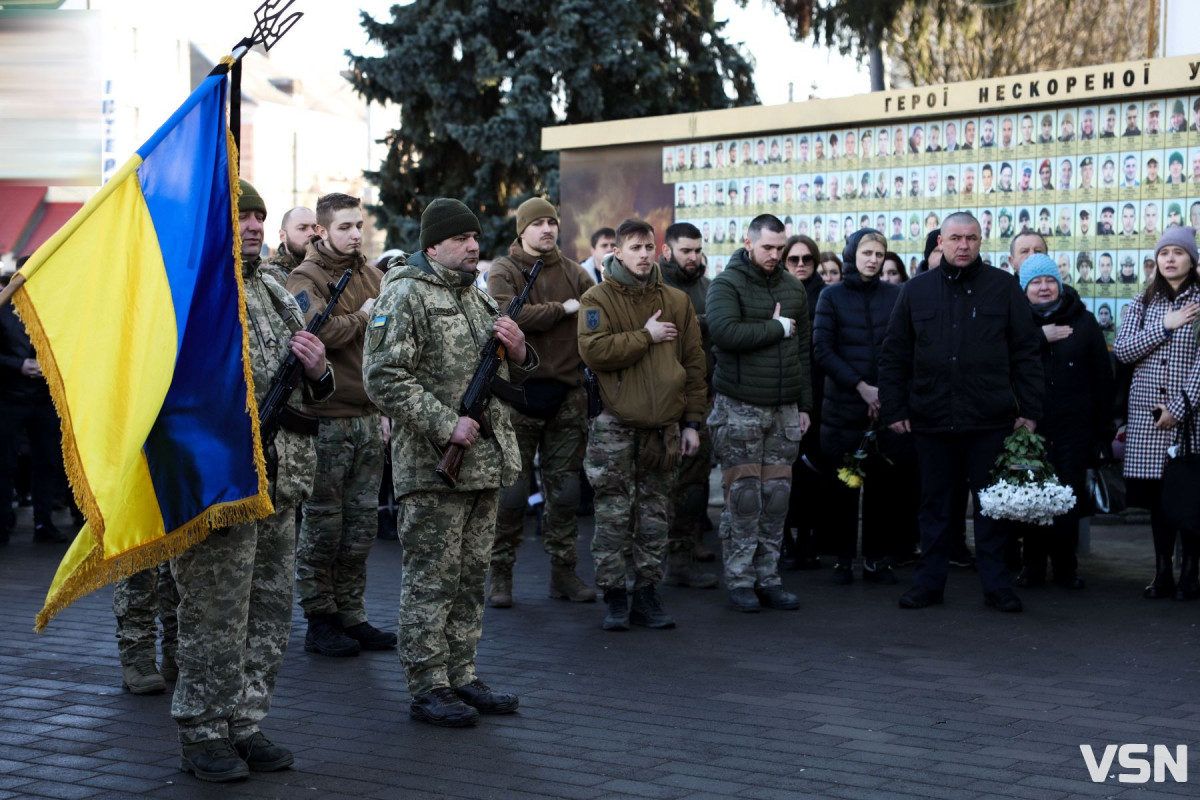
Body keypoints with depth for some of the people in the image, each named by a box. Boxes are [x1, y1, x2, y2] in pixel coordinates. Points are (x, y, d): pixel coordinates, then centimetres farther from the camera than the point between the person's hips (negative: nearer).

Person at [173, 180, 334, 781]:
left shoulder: (276, 296, 17)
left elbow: (314, 394, 20)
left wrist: (317, 371, -2)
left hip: (279, 481, 7)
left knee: (269, 611, 11)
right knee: (216, 614, -3)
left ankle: (245, 725, 22)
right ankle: (203, 737, 9)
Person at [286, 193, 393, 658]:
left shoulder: (372, 277, 14)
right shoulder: (305, 279, -7)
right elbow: (321, 331, -26)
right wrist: (362, 317, -9)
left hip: (368, 418, 7)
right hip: (326, 420, -6)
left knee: (363, 522, 9)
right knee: (323, 523, 1)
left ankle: (351, 616, 18)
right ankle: (320, 621, 9)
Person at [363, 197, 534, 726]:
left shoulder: (479, 297, 18)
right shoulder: (406, 296, -8)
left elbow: (510, 379, 25)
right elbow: (383, 378, -17)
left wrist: (519, 353, 1)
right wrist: (446, 424, -20)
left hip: (487, 462, 8)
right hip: (433, 465, -8)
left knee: (471, 577, 13)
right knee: (432, 579, -3)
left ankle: (462, 677, 22)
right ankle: (427, 689, 4)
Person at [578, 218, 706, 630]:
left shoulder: (676, 301, 11)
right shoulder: (598, 299, -1)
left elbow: (694, 363, 12)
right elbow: (594, 350, -17)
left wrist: (692, 421, 8)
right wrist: (645, 337, -11)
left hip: (663, 426, 4)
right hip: (616, 425, -3)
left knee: (655, 515, 8)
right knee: (613, 515, -2)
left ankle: (647, 593, 16)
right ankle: (614, 596, 6)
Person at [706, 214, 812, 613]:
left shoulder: (793, 288, 13)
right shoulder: (727, 284, -5)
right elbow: (724, 331, -23)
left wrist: (805, 404, 16)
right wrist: (776, 328, -13)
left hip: (784, 408, 5)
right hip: (741, 407, -5)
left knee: (777, 496, 4)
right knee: (743, 495, -4)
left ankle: (768, 578, 12)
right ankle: (739, 580, 3)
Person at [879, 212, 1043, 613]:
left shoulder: (1004, 288, 3)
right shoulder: (916, 291, 7)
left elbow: (1026, 352, 3)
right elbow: (894, 355, 9)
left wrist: (1029, 410, -2)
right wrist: (893, 409, 3)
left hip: (990, 420, -1)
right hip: (931, 418, 2)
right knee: (934, 504, 10)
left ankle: (996, 584, 14)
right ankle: (929, 581, 18)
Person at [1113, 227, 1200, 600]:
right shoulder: (1144, 303, 12)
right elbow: (1122, 350, 2)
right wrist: (1165, 326, -9)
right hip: (1147, 412, 3)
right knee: (1157, 494, 4)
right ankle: (1163, 572, 11)